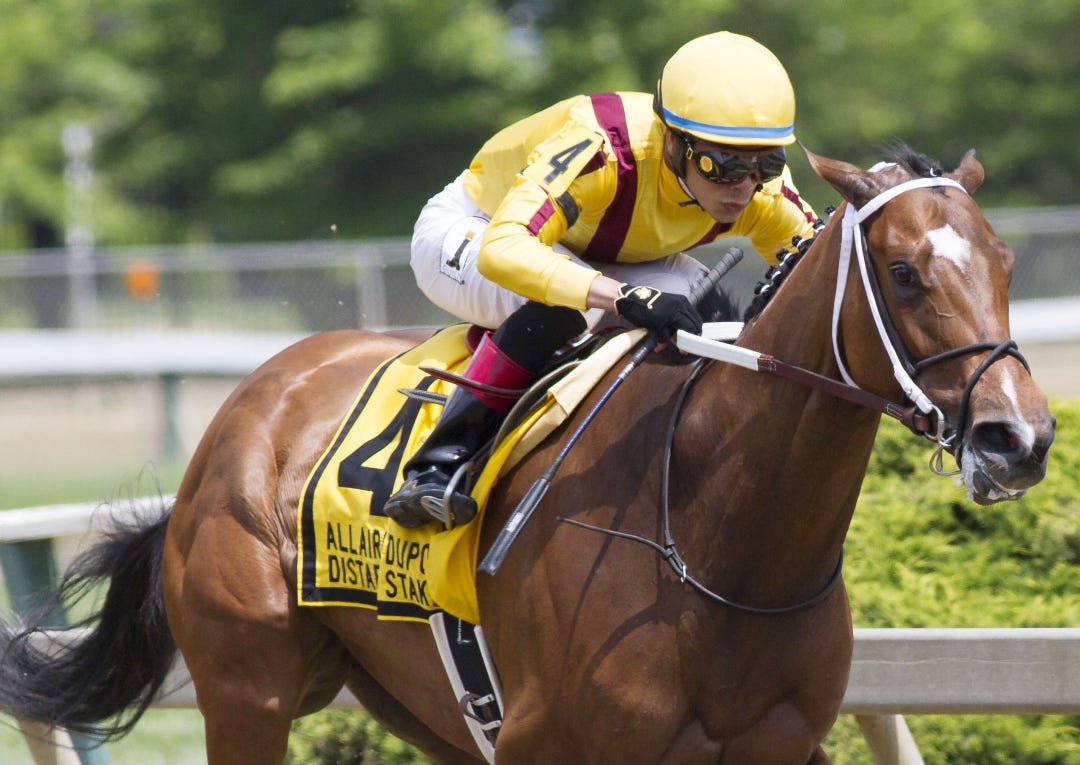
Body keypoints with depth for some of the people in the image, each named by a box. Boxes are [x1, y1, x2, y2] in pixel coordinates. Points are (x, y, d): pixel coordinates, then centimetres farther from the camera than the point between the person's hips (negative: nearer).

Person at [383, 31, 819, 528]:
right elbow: (501, 249, -54)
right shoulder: (605, 148, -42)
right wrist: (626, 296, -66)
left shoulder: (761, 188, -24)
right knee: (565, 301, -37)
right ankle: (439, 466, -30)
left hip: (605, 259, 6)